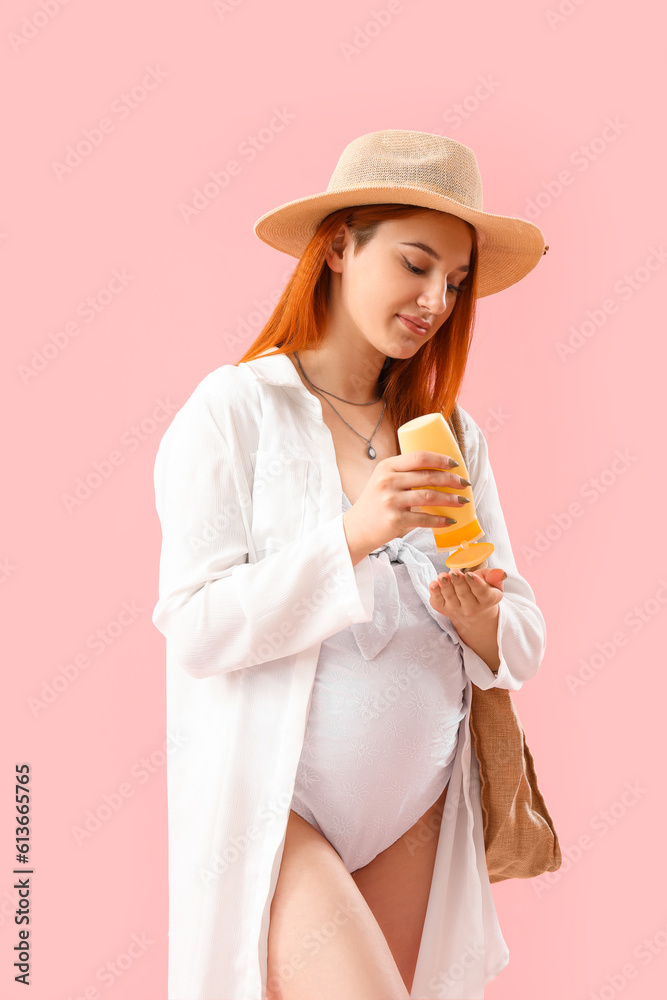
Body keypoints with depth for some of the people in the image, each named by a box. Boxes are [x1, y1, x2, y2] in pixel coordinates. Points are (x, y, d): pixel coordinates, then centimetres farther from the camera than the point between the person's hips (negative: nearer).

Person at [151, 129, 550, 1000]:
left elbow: (524, 647, 7)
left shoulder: (452, 435, 9)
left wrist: (480, 618, -15)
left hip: (416, 815, 5)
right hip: (272, 807, -5)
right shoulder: (236, 408, -6)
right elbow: (195, 627, -14)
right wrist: (353, 535, -23)